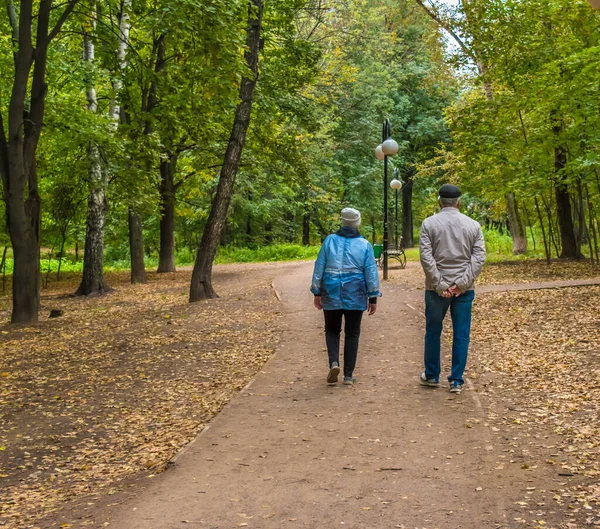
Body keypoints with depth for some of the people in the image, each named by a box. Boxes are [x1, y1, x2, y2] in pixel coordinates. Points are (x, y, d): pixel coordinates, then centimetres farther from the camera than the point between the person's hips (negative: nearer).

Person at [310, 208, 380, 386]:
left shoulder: (330, 241, -1)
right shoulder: (365, 245, -2)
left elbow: (319, 268, 0)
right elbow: (371, 273, -3)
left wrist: (317, 292, 8)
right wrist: (373, 298, 3)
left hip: (331, 295, 0)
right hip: (355, 297, 0)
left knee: (332, 330, 17)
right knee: (352, 334, 10)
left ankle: (334, 362, -6)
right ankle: (348, 375, 10)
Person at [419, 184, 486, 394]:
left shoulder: (429, 223, -2)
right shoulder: (473, 225, 4)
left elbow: (426, 257, -10)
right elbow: (479, 257, -4)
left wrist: (439, 285, -10)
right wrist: (462, 283, -8)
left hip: (436, 289, -1)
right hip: (464, 290, 1)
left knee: (433, 332, 14)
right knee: (461, 335, 6)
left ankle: (431, 376, 26)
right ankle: (457, 381, 7)